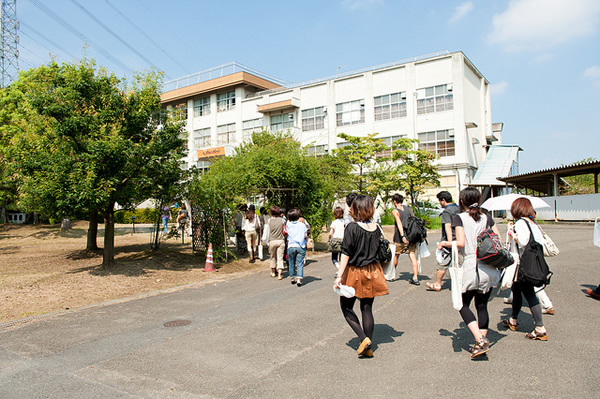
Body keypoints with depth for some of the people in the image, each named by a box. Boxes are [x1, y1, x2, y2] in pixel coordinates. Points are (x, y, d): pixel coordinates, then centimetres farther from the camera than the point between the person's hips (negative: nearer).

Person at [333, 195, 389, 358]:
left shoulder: (352, 227, -15)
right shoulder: (376, 228, 0)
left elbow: (346, 253, -18)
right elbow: (377, 250, 8)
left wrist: (339, 276, -17)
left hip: (354, 272, -5)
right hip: (372, 273, 5)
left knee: (346, 307, 11)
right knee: (367, 308, 12)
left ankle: (364, 338, -3)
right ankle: (368, 348, 16)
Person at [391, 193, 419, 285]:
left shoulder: (395, 211, -6)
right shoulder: (409, 209, 10)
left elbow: (399, 224, -18)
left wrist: (402, 236, -25)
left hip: (400, 239, -4)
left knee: (395, 256, 13)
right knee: (413, 256, -1)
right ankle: (415, 278, -8)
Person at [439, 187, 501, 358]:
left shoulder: (459, 218, -5)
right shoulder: (487, 217, 9)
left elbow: (460, 243, -15)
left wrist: (446, 243, 2)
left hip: (472, 267, -5)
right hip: (490, 269, 5)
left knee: (463, 305, 9)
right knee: (482, 305, 14)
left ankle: (480, 340, -4)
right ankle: (483, 341, 17)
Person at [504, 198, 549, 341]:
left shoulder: (520, 222, -13)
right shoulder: (533, 223, 12)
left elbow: (522, 241, -24)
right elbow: (541, 242, 7)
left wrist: (512, 234, -8)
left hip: (524, 264, -9)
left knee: (529, 294, -6)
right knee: (515, 289, 20)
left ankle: (540, 329, -5)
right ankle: (512, 321, 32)